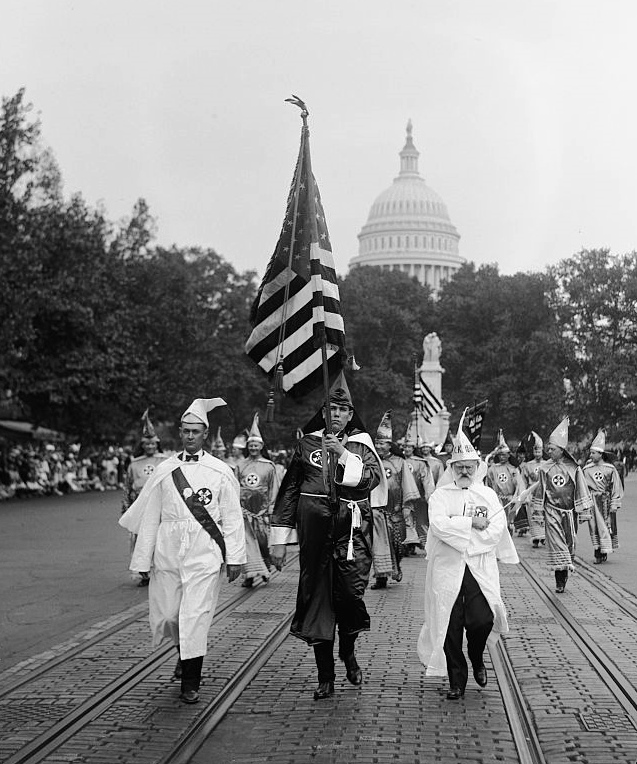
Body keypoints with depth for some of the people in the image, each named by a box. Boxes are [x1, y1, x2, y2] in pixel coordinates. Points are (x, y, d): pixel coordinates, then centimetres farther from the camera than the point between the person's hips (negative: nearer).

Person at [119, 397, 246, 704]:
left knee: (196, 616, -7)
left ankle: (190, 683, 3)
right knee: (165, 614, 6)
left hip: (205, 554, -3)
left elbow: (232, 518, 3)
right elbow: (150, 517, 9)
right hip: (168, 551, 3)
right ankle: (185, 653, 37)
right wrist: (143, 559, 6)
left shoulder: (220, 472, 2)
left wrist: (235, 558, -1)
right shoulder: (165, 471, 7)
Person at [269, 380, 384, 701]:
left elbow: (372, 478, -8)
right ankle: (325, 676, 10)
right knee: (316, 596, 0)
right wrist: (279, 539, 7)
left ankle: (348, 651, 20)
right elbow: (288, 491, 10)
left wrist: (343, 454, -16)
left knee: (350, 593, -12)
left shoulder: (361, 446, 10)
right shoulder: (306, 444, 10)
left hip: (352, 531, -1)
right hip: (314, 531, 1)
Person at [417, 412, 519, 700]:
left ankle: (477, 658, 20)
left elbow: (496, 530, -3)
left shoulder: (488, 495, 12)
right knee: (450, 625, -1)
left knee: (482, 620, -12)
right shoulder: (440, 495, 8)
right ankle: (456, 680, 12)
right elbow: (439, 525, -11)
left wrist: (457, 531, -8)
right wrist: (472, 523, -11)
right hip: (447, 570, -1)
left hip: (480, 568, 1)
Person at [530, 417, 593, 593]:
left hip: (569, 511, 0)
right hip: (551, 511, 0)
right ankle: (560, 580, -12)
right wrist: (538, 510, 12)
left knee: (569, 542, 7)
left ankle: (562, 577, 24)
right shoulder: (544, 468, 1)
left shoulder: (574, 468, -2)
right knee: (556, 542, -9)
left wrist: (584, 512, 1)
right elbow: (540, 490, 11)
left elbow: (581, 491, 3)